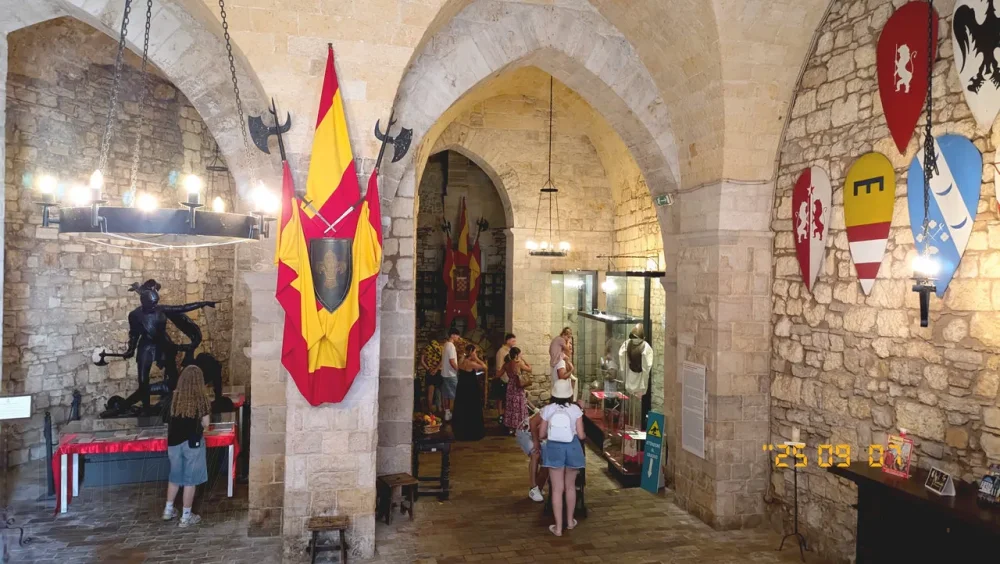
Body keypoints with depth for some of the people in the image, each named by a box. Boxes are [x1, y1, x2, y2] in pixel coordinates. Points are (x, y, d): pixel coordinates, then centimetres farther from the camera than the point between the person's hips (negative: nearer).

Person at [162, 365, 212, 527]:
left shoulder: (174, 397, -2)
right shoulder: (201, 399, -11)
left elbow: (168, 420, 5)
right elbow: (205, 424, -6)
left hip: (174, 442, 4)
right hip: (192, 442, -4)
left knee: (174, 476, 21)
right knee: (190, 479, 5)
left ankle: (168, 510, 32)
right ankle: (186, 516, 10)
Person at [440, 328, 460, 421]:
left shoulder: (446, 344, 11)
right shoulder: (451, 346, -19)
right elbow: (452, 362, -22)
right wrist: (459, 370, -13)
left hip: (445, 373, 9)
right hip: (451, 374, -9)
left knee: (446, 395, 12)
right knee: (453, 395, -3)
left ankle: (447, 413, 18)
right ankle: (451, 414, 0)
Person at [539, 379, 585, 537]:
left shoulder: (547, 409, -6)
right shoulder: (575, 409, -8)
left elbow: (541, 434, 0)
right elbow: (581, 435, -7)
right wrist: (580, 435, 16)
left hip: (554, 448, -1)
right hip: (572, 448, 1)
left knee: (557, 489, 6)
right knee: (570, 486, 20)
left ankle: (558, 527, 9)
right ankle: (570, 521, 33)